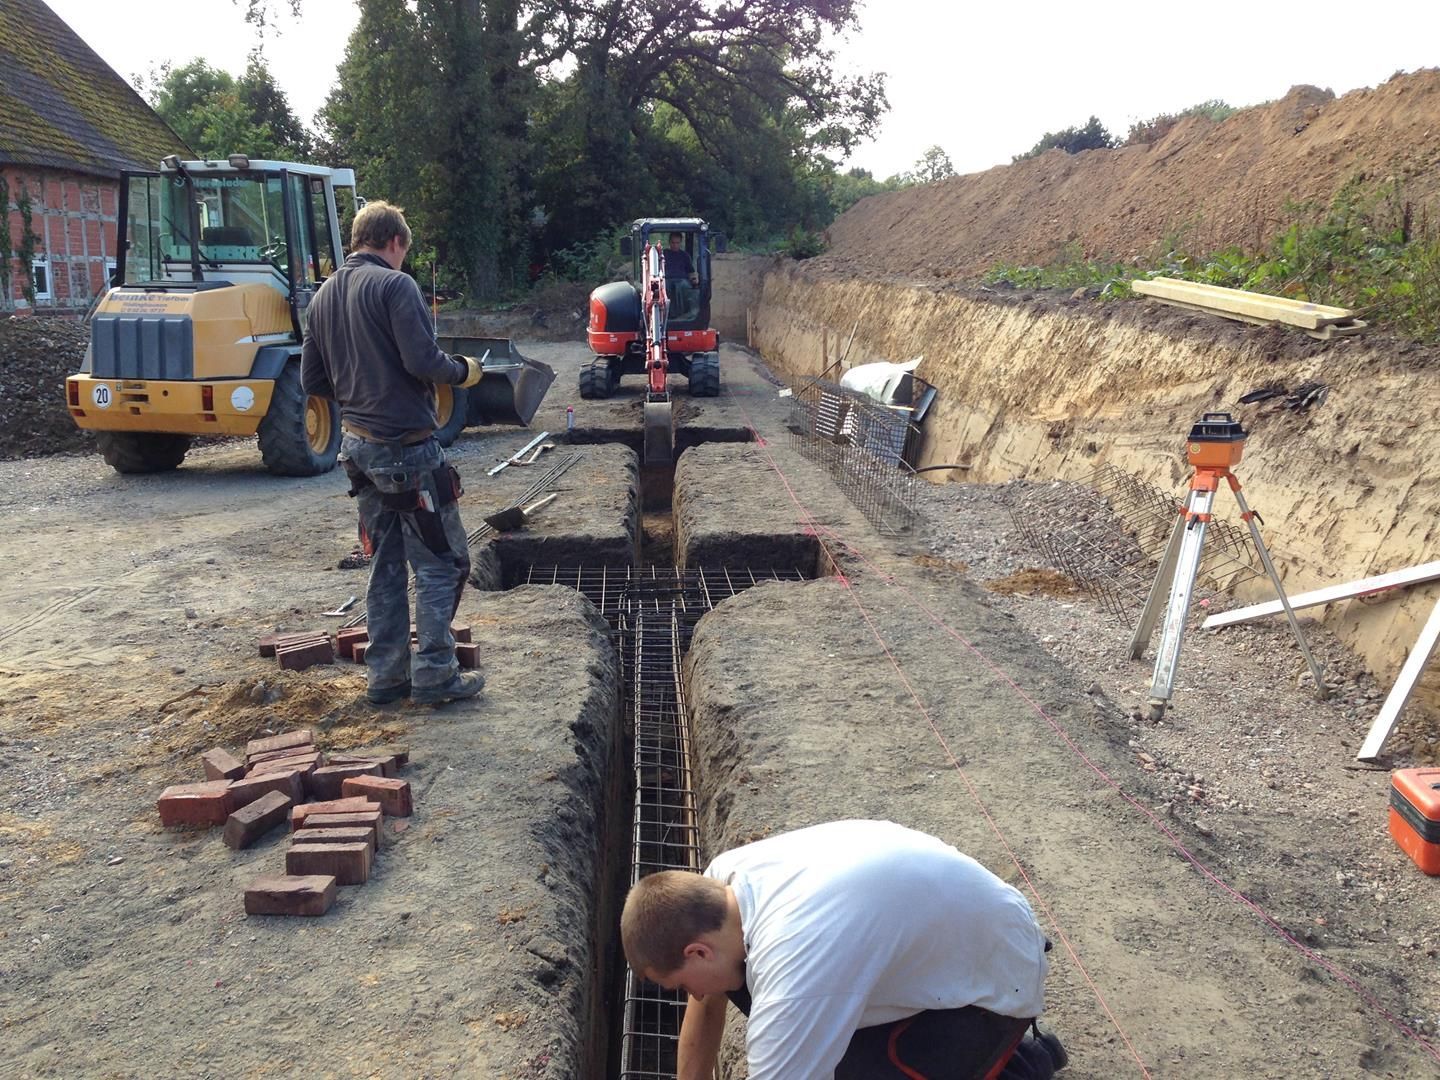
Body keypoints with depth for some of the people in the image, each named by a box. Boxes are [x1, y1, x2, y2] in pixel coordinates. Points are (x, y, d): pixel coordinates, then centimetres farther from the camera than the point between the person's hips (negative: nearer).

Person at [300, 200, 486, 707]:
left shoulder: (323, 295, 12)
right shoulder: (394, 285, -12)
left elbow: (312, 379, 13)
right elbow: (424, 361, -21)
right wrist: (462, 371, -2)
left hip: (358, 445, 8)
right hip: (406, 446, -8)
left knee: (385, 565, 14)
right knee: (441, 562, 2)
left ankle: (386, 675, 19)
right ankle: (434, 674, 4)